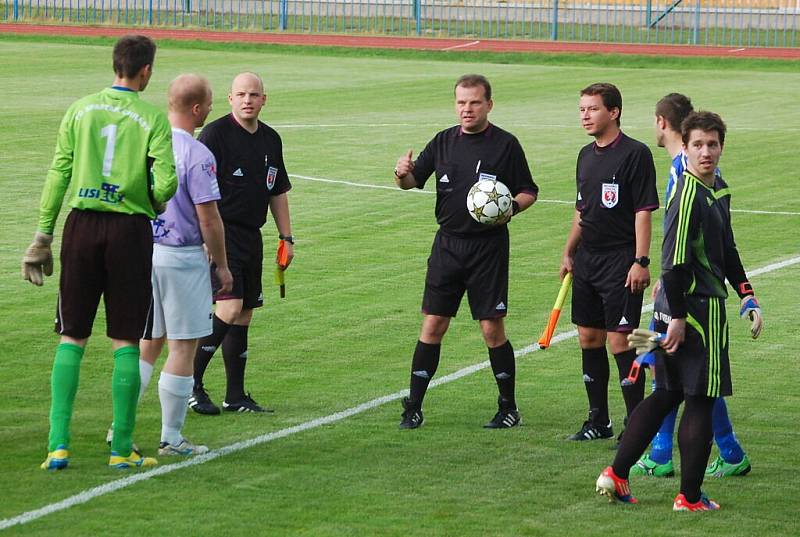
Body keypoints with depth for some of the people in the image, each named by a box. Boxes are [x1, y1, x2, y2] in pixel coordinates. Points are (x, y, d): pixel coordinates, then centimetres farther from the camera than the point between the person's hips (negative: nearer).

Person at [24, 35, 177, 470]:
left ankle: (58, 444, 0)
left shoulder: (79, 111, 4)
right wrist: (155, 203, 12)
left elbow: (59, 173, 4)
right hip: (130, 228, -2)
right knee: (125, 343, 5)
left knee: (71, 339, 7)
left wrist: (43, 234, 8)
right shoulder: (152, 119, -4)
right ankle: (121, 448, 7)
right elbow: (165, 183, -12)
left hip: (82, 224, 2)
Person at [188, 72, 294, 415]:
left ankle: (236, 396, 14)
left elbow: (278, 192, 24)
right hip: (220, 234, -7)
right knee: (229, 310, -17)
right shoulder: (215, 133, -8)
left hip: (252, 238, 7)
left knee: (244, 316, 9)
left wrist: (286, 237, 20)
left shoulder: (270, 139, 14)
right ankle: (191, 384, -7)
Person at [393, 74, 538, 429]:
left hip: (488, 247, -3)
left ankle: (508, 408, 11)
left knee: (492, 328, -2)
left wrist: (512, 207, -18)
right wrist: (403, 174, -13)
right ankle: (413, 407, 6)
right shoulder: (444, 141, 8)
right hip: (447, 244, 3)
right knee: (433, 325, 2)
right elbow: (413, 180, 11)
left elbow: (529, 191, 3)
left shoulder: (505, 144, -3)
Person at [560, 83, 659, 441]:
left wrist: (641, 262, -18)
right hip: (587, 260, 8)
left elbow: (644, 211, -13)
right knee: (589, 338, 10)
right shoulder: (586, 155, 13)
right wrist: (569, 253, 20)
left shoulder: (635, 154, -10)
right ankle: (598, 422, 19)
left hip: (620, 262, -8)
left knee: (619, 341, -9)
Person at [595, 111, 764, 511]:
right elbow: (674, 261, -21)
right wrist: (678, 317, -21)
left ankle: (617, 474, 19)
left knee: (667, 395, 16)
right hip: (699, 309, -10)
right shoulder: (689, 194, -18)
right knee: (701, 401, -1)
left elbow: (727, 252, 25)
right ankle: (690, 497, 7)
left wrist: (747, 297, 19)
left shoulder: (718, 191, 13)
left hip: (678, 310, 10)